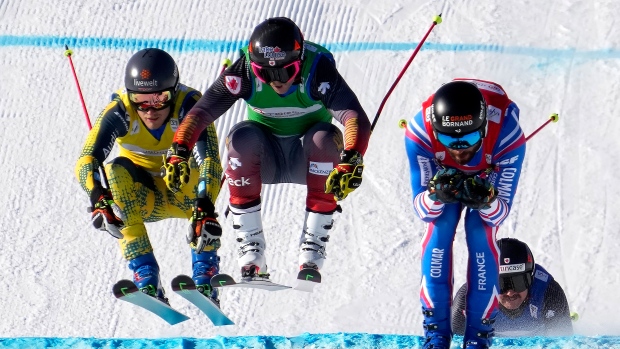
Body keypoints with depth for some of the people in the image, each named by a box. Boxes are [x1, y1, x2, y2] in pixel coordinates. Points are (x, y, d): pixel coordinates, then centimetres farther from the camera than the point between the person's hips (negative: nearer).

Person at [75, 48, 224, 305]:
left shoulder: (189, 105, -25)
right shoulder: (120, 111, -21)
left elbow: (210, 160, -37)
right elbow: (87, 160, -31)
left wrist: (205, 210, -53)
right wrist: (99, 200, -50)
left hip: (186, 195, -1)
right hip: (145, 199, 2)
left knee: (199, 163, -33)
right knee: (117, 170, -29)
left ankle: (204, 278, -31)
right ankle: (146, 280, -33)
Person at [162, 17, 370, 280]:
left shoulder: (318, 70, -25)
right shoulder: (244, 72, -21)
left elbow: (356, 117, -37)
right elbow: (201, 111, -25)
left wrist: (351, 161, -54)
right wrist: (179, 153, -42)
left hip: (307, 159, -1)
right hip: (265, 159, 1)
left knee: (325, 138, -31)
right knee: (242, 137, -30)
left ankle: (312, 253, -23)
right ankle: (251, 256, -26)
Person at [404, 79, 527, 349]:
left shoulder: (507, 136, -40)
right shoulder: (419, 132, -38)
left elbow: (501, 212, -32)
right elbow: (421, 210, -30)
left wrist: (486, 200, -55)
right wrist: (436, 195, -54)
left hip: (490, 175, -1)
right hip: (443, 174, 1)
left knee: (481, 233, -20)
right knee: (439, 228, -20)